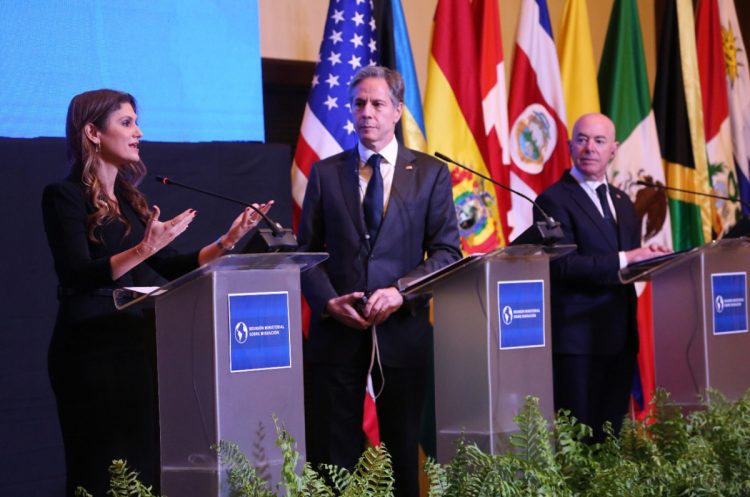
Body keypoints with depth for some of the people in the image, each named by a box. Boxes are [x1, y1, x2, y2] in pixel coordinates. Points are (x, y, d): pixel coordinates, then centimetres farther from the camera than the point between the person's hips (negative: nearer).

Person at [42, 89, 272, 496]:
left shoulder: (129, 198, 16)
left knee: (146, 463, 4)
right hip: (91, 347, -7)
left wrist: (227, 242, 5)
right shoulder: (65, 196, -6)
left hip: (137, 342, 7)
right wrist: (143, 250, -28)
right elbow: (78, 275, -17)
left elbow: (171, 267, 14)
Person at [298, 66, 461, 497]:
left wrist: (400, 291, -14)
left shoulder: (431, 174, 5)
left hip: (403, 329, -1)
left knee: (404, 453, 5)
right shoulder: (326, 173, 9)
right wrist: (329, 301, -10)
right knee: (333, 456, 0)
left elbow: (446, 251, 0)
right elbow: (307, 250, 7)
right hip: (337, 330, 1)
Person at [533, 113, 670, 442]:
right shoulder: (554, 201, -6)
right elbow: (563, 265, -17)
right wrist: (624, 259, -20)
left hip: (620, 336, 7)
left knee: (611, 433, 8)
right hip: (578, 337, -7)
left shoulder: (621, 202, 19)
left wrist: (647, 256, -1)